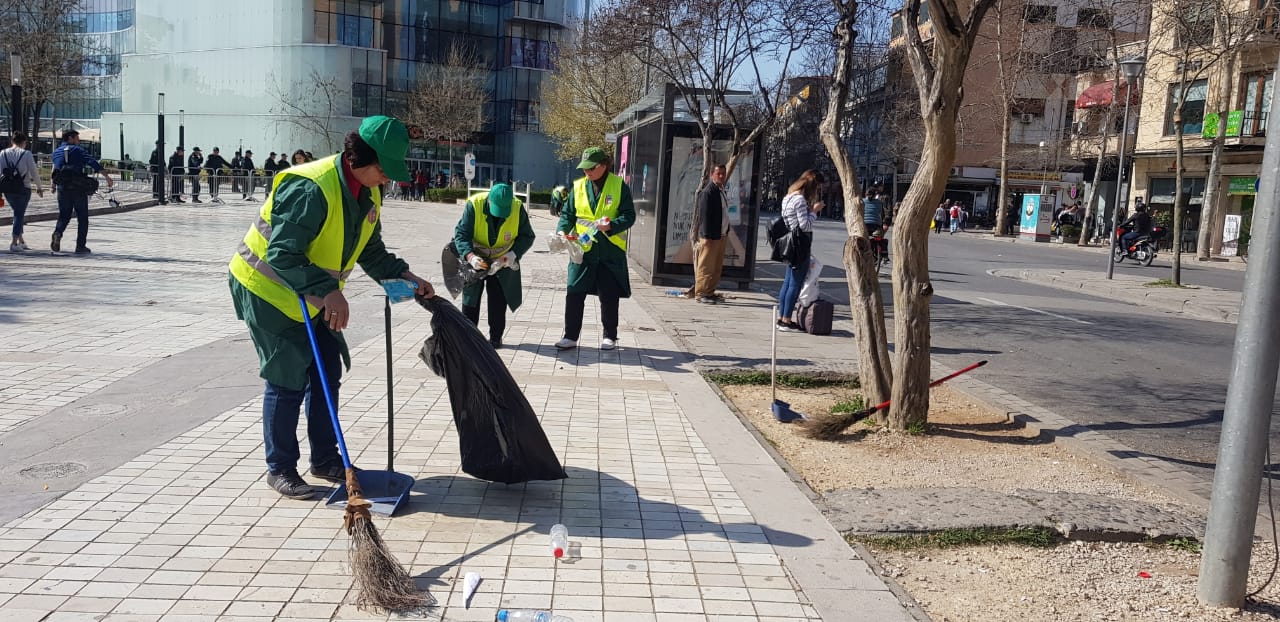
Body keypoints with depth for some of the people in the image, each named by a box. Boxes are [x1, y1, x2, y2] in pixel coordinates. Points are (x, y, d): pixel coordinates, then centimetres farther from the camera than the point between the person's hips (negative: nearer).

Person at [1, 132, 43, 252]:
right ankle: (14, 243, -5)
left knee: (17, 213, 18)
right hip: (23, 189, -4)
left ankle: (21, 241, 18)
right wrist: (39, 187, 6)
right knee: (19, 215, 0)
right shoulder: (26, 154, -7)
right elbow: (34, 172, -6)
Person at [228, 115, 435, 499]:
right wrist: (329, 291, -44)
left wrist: (405, 276, -5)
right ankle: (280, 468, 11)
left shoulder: (368, 194, -2)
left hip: (314, 298, 9)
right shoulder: (310, 188, -30)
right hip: (269, 291, -8)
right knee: (287, 381, -5)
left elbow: (371, 252, 9)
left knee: (327, 373, 10)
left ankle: (325, 460, 24)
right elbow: (283, 255, -34)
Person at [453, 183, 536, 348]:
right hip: (475, 259, 0)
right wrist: (470, 256, -41)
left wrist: (514, 253, -24)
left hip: (502, 261, 0)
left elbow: (527, 236, -8)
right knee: (471, 298, 5)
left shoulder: (518, 208, -21)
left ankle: (495, 337, 11)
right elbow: (461, 234, -24)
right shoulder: (474, 205, -26)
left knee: (498, 300, -1)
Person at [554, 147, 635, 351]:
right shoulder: (578, 186, 6)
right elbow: (568, 213, 10)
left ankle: (610, 336, 23)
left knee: (609, 297, 8)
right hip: (582, 248, 2)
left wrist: (611, 226, -21)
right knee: (574, 294, -1)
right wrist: (562, 231, -9)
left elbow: (629, 215, -4)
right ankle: (571, 336, 10)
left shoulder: (619, 185, -3)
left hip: (610, 250, -2)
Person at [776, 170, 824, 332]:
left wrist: (811, 210, 10)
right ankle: (786, 321, 0)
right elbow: (805, 225, -18)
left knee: (788, 282, 13)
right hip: (800, 245, -10)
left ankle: (781, 318, 17)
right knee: (795, 284, -4)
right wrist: (814, 211, -7)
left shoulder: (789, 197, 15)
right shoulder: (800, 199, -16)